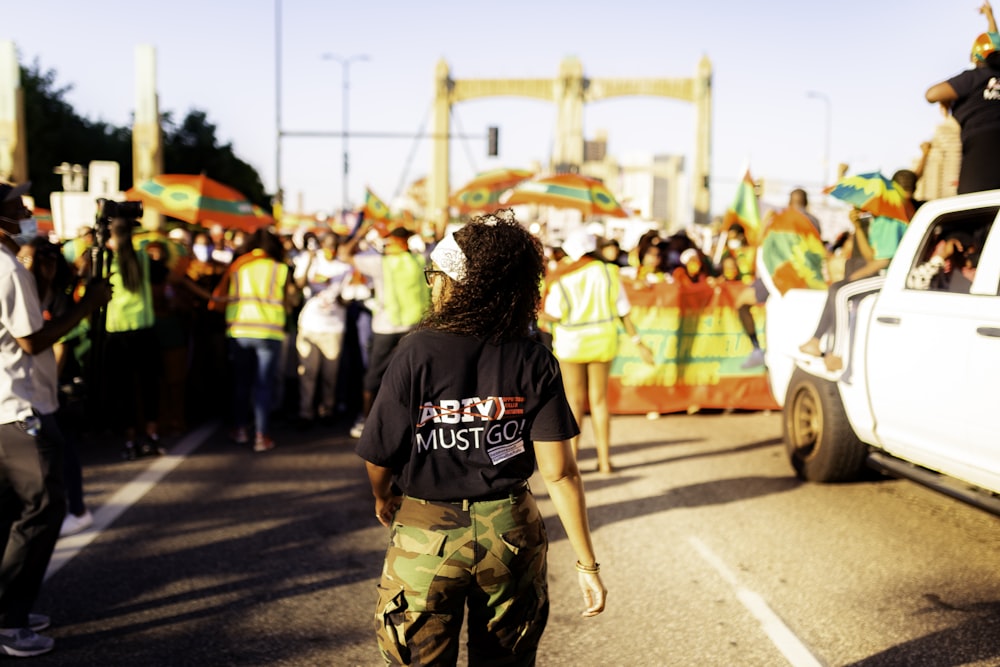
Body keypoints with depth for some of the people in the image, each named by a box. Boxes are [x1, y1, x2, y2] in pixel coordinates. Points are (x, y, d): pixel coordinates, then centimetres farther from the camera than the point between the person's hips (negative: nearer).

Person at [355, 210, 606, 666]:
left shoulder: (419, 352, -16)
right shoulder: (535, 361, -9)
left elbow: (379, 456, -11)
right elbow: (559, 473, -12)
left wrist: (383, 498, 12)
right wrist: (587, 563, -6)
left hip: (428, 532, -3)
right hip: (511, 531, 3)